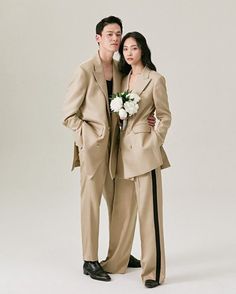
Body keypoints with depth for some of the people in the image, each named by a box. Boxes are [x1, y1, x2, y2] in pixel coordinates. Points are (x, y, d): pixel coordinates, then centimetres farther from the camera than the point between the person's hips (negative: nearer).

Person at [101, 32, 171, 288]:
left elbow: (165, 116, -3)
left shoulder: (155, 79, -5)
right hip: (124, 147, 7)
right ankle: (116, 262, 25)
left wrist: (154, 143, -11)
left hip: (144, 148, -6)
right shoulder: (123, 79, 14)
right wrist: (117, 142, 8)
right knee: (121, 208, 13)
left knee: (148, 209, -5)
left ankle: (153, 270, 2)